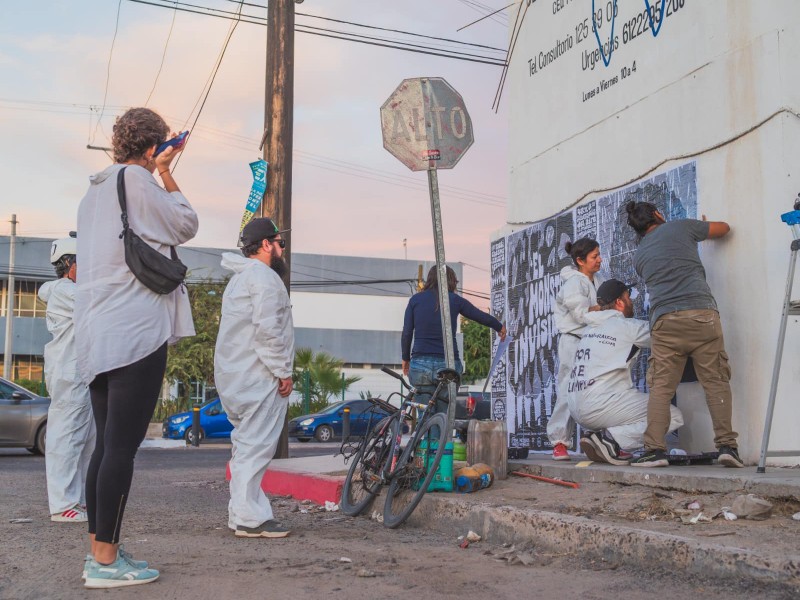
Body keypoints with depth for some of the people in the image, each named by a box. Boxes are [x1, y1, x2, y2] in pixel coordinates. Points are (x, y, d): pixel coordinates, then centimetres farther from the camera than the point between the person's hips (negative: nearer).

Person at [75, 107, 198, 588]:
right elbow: (186, 226, 1)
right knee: (122, 448, -7)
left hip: (98, 335, 10)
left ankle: (101, 551, 15)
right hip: (136, 332, -10)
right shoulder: (136, 180, -6)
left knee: (107, 445, 11)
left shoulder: (96, 189, 21)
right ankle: (105, 561, -4)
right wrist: (165, 174, 5)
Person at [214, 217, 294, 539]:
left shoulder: (239, 278, 23)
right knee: (256, 445, -9)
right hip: (259, 377, -11)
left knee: (246, 445, 15)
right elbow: (267, 329, -22)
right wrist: (283, 371, -16)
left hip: (234, 377, 11)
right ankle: (249, 518, -8)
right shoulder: (264, 277, -11)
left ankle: (242, 512, 21)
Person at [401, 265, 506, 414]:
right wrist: (500, 327, 34)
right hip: (448, 365, 0)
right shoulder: (455, 300, 4)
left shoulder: (415, 299, 5)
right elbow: (483, 317, 16)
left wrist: (405, 359, 16)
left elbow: (406, 334, 3)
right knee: (444, 414, 7)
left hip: (420, 364, 1)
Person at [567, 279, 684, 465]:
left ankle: (595, 435, 8)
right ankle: (611, 438, -13)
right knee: (674, 417, -3)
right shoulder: (627, 326, -4)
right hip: (599, 406, -8)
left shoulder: (590, 328, 18)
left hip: (577, 410, 8)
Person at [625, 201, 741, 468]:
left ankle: (655, 449, -5)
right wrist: (701, 229, 50)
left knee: (661, 388, 2)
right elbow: (723, 228, 29)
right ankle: (727, 445, -2)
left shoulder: (639, 256, 23)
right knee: (716, 382, 3)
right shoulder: (681, 227, 16)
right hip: (702, 313, -2)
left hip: (665, 320, 2)